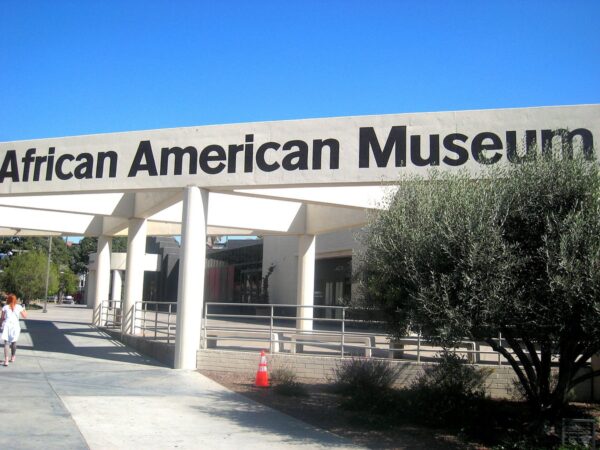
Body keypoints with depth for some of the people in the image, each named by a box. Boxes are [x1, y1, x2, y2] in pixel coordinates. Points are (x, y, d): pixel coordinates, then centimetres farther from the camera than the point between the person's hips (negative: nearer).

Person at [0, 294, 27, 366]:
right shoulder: (19, 307, 5)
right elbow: (24, 316, 12)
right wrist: (24, 309, 28)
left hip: (7, 325, -1)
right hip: (15, 325, 2)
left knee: (6, 343, -4)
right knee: (14, 342, 18)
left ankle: (6, 360, -17)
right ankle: (12, 358, 29)